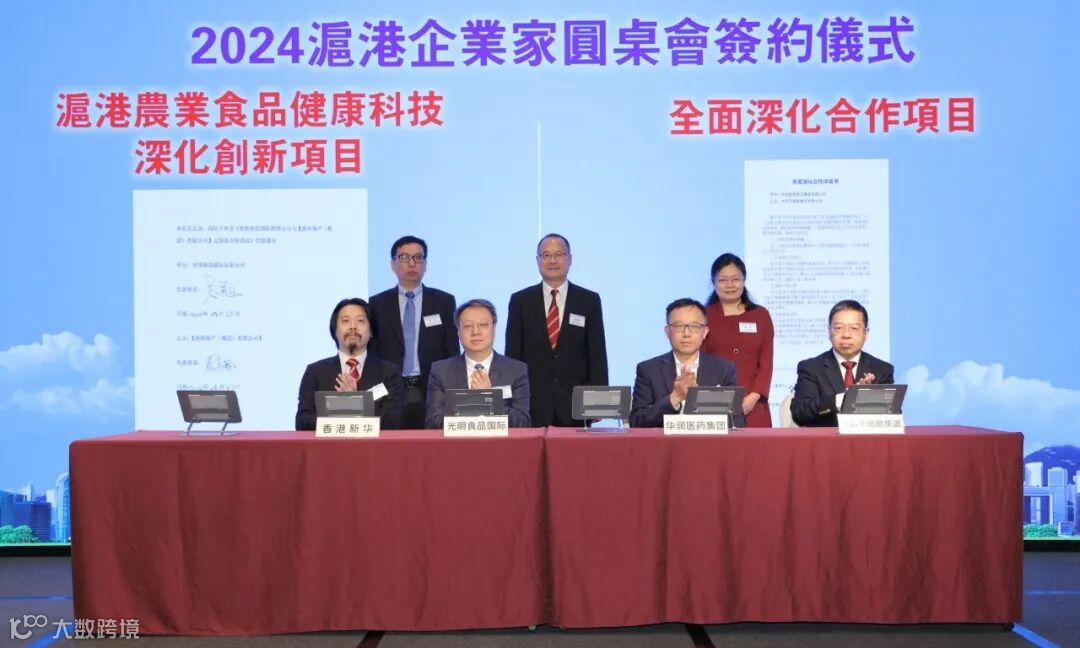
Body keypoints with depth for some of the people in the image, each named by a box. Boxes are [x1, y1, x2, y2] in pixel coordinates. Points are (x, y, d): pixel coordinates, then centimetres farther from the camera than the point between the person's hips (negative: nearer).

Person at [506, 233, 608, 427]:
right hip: (533, 405, 0)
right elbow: (513, 354, 4)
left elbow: (598, 355, 3)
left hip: (576, 405, 0)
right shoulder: (520, 301, 5)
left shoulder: (589, 301, 4)